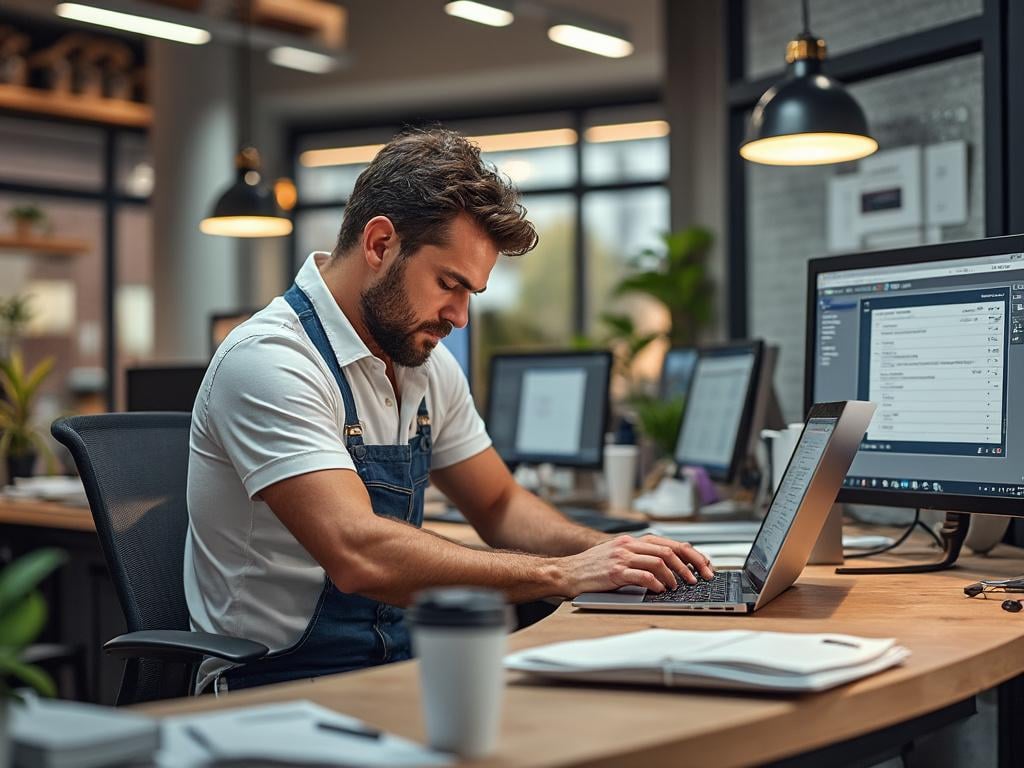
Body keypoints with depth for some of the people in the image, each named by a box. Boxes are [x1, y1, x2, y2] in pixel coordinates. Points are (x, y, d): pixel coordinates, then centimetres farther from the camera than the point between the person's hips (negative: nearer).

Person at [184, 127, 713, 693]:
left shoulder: (428, 366, 8)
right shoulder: (270, 361, -18)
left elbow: (499, 507, 19)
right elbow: (360, 554, -30)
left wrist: (613, 553, 1)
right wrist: (562, 574, -24)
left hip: (401, 665, 8)